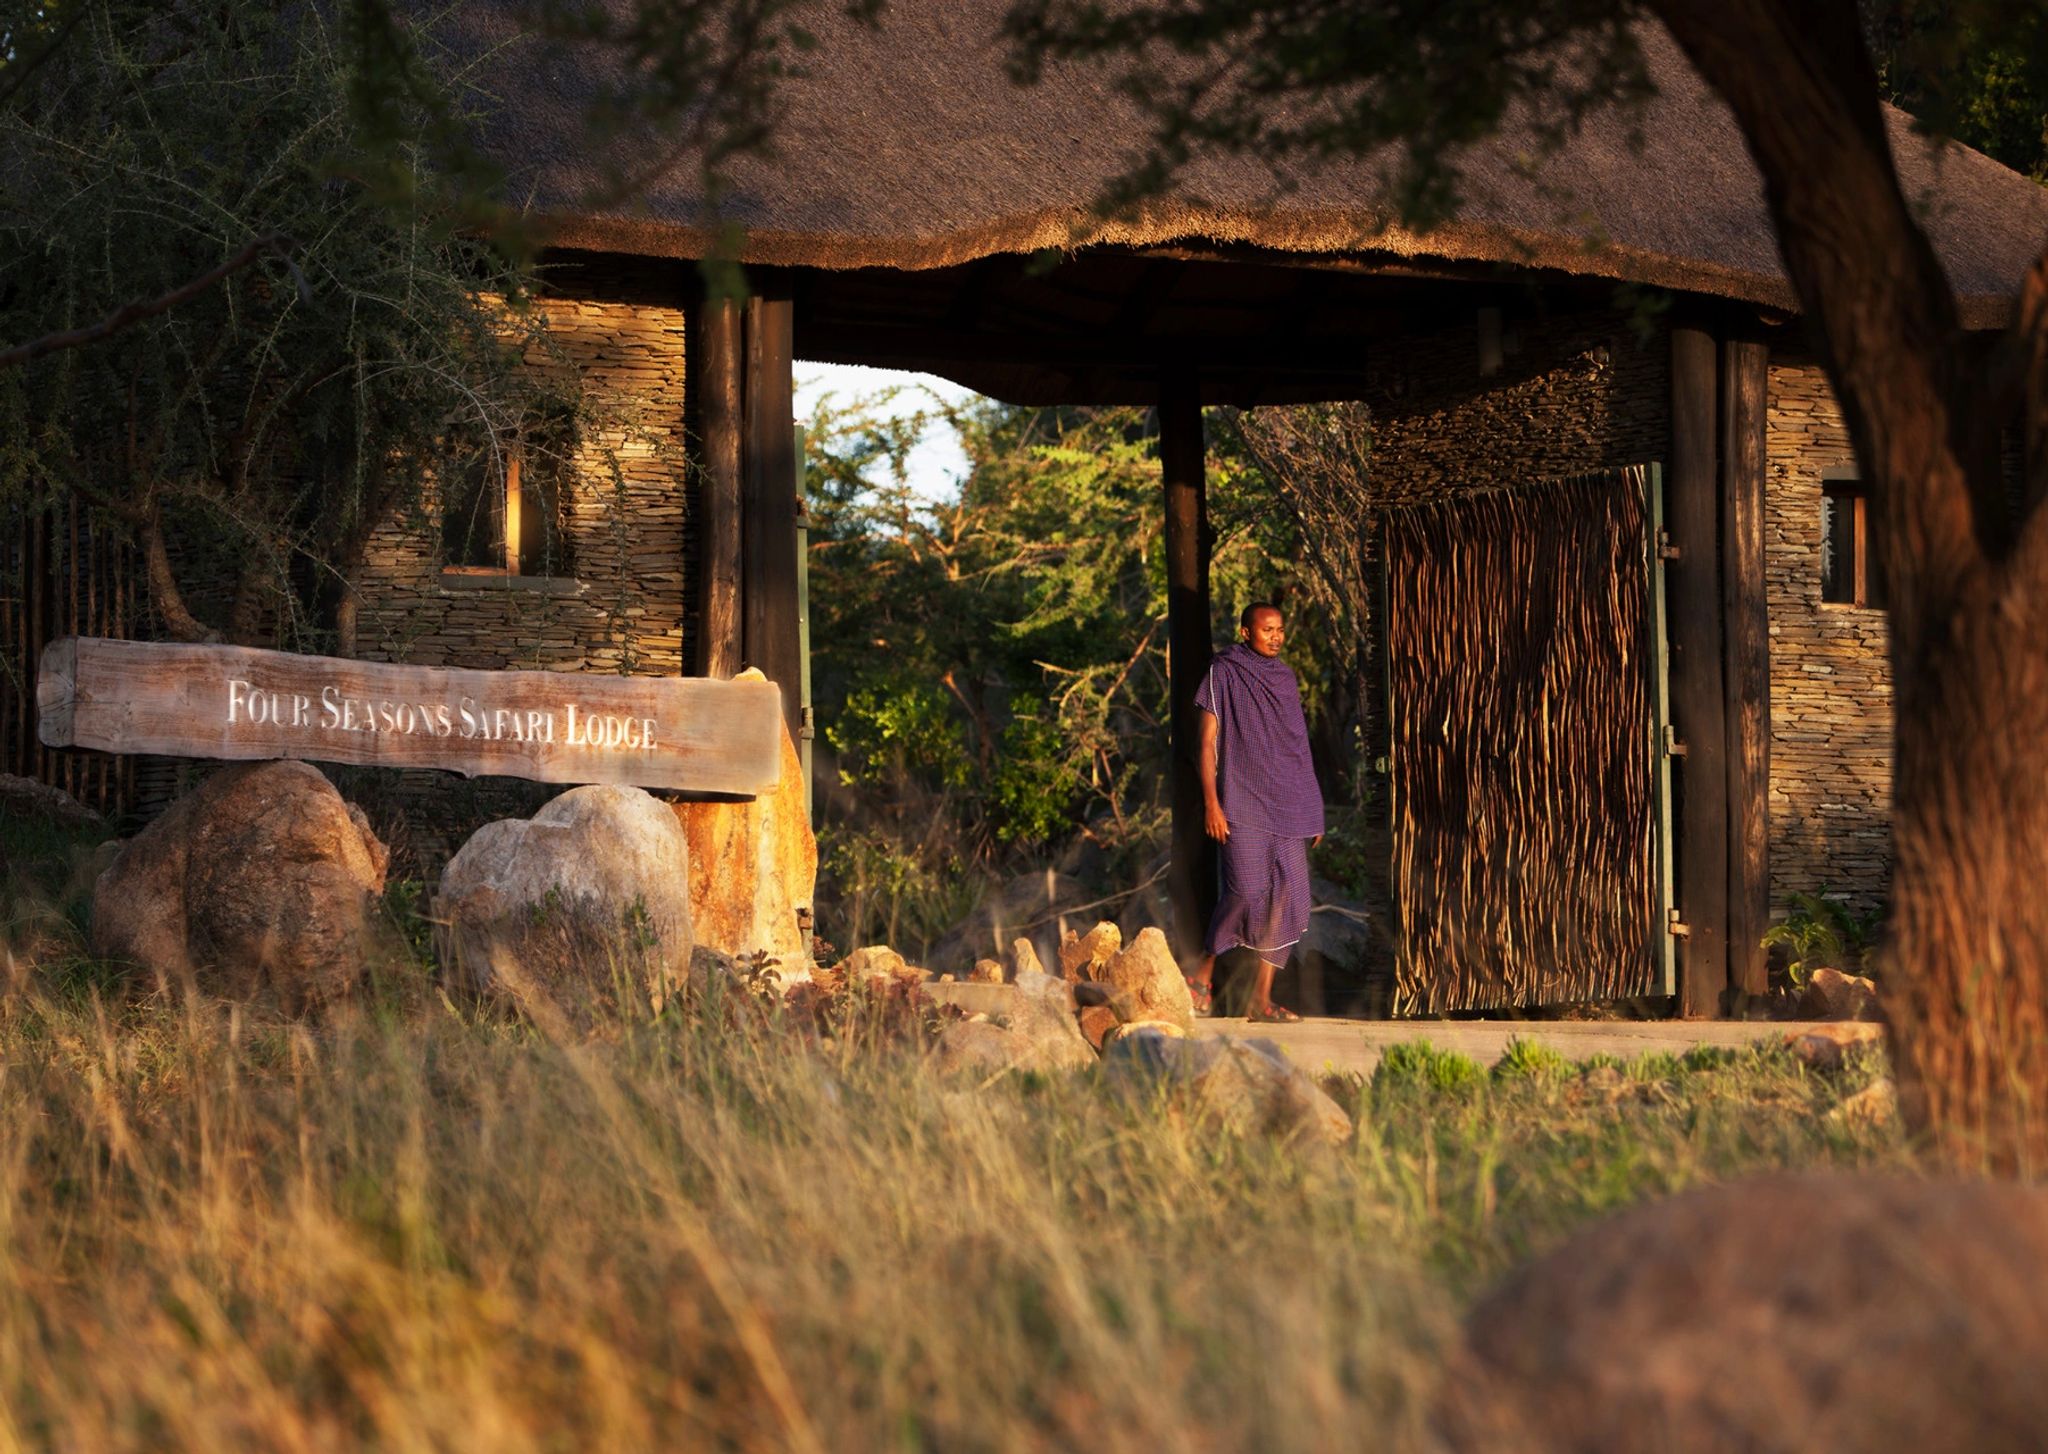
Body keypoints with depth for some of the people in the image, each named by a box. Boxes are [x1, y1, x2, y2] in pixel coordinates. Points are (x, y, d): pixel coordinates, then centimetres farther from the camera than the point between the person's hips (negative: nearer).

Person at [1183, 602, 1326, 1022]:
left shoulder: (1285, 677, 16)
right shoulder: (1223, 674, 0)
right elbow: (1208, 741, -3)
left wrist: (1313, 811, 16)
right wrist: (1211, 802, -13)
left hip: (1285, 806, 6)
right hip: (1240, 804, -6)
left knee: (1288, 896, -3)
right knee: (1246, 890, -16)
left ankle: (1261, 999, -1)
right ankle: (1203, 972, 4)